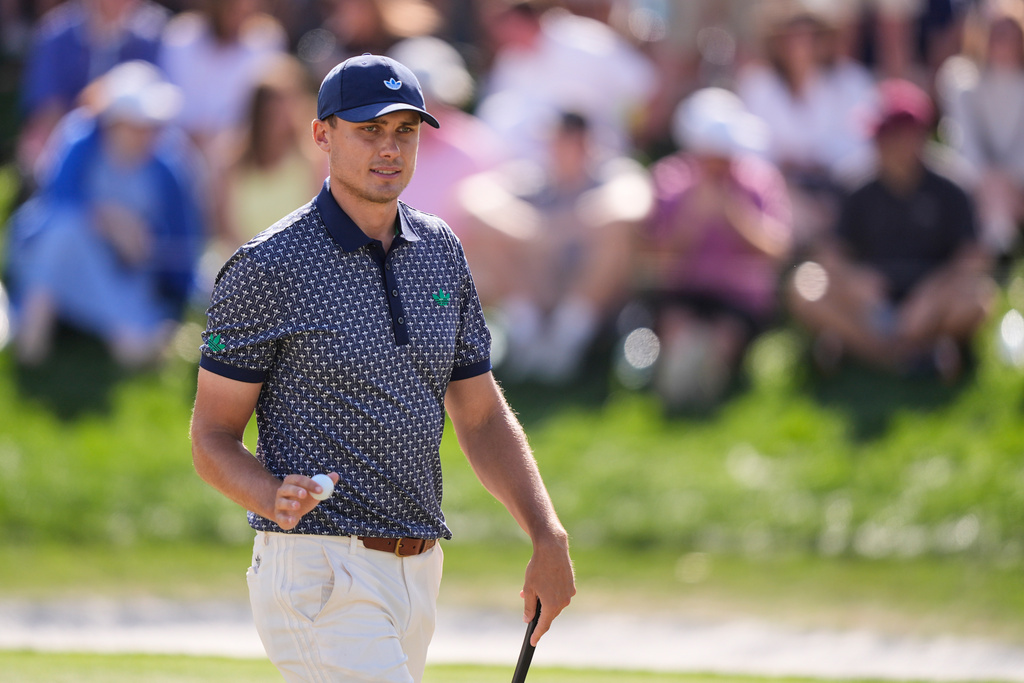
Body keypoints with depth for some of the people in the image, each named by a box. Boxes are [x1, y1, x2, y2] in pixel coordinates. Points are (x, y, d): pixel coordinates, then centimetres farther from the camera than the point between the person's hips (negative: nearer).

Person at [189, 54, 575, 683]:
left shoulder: (440, 252, 11)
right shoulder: (267, 268, -8)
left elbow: (482, 417, 15)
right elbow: (213, 436, -5)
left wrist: (549, 539, 2)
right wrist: (274, 499, -26)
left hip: (416, 579, 7)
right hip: (319, 577, -7)